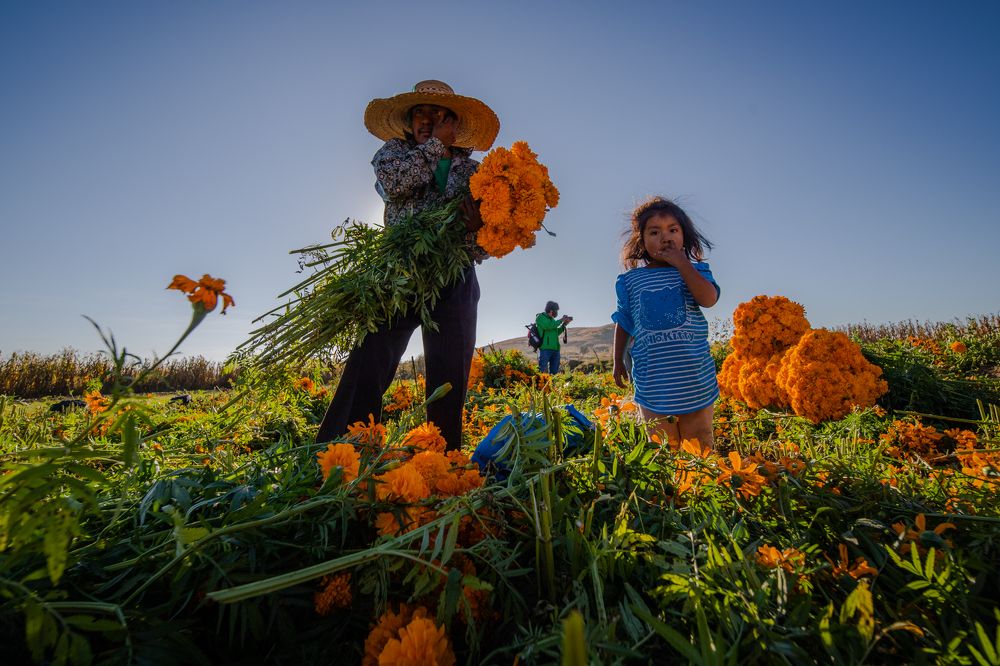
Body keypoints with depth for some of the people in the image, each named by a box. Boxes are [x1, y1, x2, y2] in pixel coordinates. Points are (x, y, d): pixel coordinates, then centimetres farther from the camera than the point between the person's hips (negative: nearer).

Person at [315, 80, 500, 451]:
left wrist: (478, 227, -13)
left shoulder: (471, 170, 17)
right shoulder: (393, 151, 16)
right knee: (368, 369, -14)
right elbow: (393, 182, -10)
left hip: (455, 284, 2)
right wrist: (436, 144, -1)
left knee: (449, 385, 0)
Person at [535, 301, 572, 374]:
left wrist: (565, 324, 16)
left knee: (554, 372, 5)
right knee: (542, 371, -11)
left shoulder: (552, 319, 21)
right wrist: (561, 320, -6)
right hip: (545, 348, -8)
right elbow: (549, 326, -17)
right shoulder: (540, 317, -1)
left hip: (555, 349, 8)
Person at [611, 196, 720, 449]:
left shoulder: (695, 271, 3)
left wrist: (680, 262, -13)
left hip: (696, 380, 0)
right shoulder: (630, 280, 4)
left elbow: (708, 299, -18)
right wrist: (618, 361, 14)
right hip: (653, 385, 0)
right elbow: (623, 323, 13)